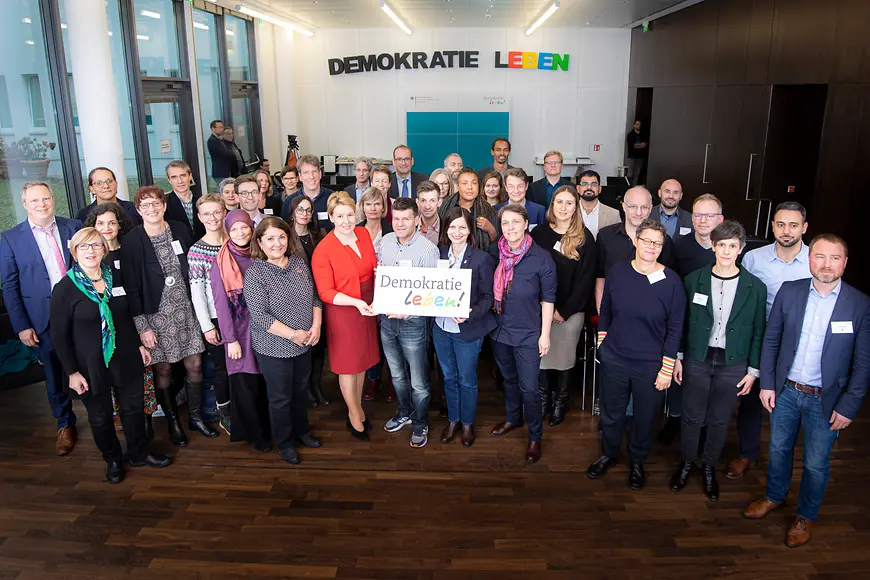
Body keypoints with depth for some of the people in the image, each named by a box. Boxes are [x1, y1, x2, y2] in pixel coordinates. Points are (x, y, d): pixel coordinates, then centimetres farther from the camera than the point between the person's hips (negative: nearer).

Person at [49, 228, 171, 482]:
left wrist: (140, 344, 10)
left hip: (126, 358, 4)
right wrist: (72, 372, -11)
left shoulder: (115, 278, 0)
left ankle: (139, 453, 36)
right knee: (100, 416, 13)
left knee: (134, 406, 15)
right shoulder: (64, 288, -12)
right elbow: (60, 334, -10)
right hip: (91, 365, -3)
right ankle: (112, 460, 35)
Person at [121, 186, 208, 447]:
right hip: (156, 314, -3)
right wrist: (142, 326, -10)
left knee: (195, 365, 8)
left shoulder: (180, 230, 2)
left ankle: (195, 416, 27)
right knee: (163, 369, 6)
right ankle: (173, 421, 26)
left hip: (185, 309, 3)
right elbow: (131, 287, -8)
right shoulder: (131, 241, -9)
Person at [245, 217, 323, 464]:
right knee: (281, 398, 11)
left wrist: (316, 326, -8)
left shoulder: (299, 263, 0)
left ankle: (302, 430, 44)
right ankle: (284, 442, 31)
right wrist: (292, 334, -21)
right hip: (274, 348, -5)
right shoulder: (255, 273, -16)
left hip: (304, 343, 5)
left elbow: (314, 297, 7)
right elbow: (260, 316, -21)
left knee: (301, 389, 22)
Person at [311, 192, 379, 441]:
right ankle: (353, 413, 32)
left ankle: (359, 406, 40)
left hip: (367, 308, 5)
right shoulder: (323, 250, -18)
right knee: (348, 364, 10)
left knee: (362, 359, 19)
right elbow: (325, 292, -16)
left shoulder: (364, 234, -2)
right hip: (343, 312, -5)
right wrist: (355, 302, -29)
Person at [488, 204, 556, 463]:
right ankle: (513, 417, 46)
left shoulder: (541, 258, -14)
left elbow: (548, 298, -9)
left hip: (528, 334, -4)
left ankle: (535, 437, 22)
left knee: (529, 388, 2)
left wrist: (545, 334, -10)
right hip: (500, 329, 4)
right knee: (509, 378, 23)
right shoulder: (494, 253, -3)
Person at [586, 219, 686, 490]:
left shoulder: (671, 281, -13)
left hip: (651, 365, -2)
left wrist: (667, 369, -7)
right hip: (614, 358, 2)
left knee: (645, 417, 16)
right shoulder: (617, 271, -7)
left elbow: (675, 328, -7)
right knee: (611, 412, 18)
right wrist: (602, 343, 8)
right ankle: (608, 454, 43)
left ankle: (637, 462, 40)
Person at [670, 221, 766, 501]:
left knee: (719, 421, 13)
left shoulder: (755, 288, -6)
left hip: (733, 365, 0)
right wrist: (677, 358, 4)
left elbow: (758, 331, 1)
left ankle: (709, 467, 34)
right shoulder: (694, 280, -4)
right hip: (697, 359, 0)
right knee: (692, 416, 11)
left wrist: (753, 370, 1)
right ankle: (687, 462, 34)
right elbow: (682, 322, 3)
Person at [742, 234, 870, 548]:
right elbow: (771, 339, 2)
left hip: (825, 400, -2)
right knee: (779, 449, 20)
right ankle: (774, 496, 45)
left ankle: (806, 516, 36)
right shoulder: (789, 291, -5)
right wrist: (767, 383, 0)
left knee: (816, 464, 12)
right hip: (785, 391, 2)